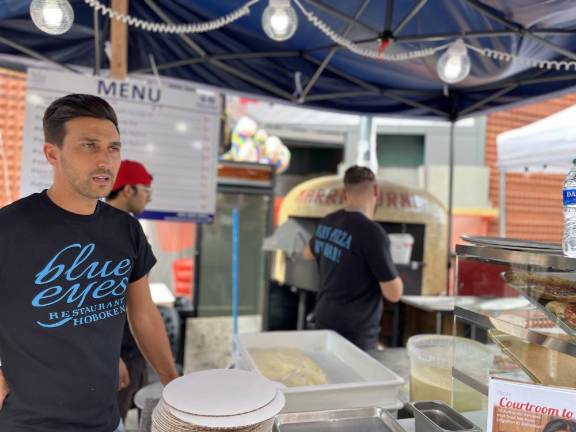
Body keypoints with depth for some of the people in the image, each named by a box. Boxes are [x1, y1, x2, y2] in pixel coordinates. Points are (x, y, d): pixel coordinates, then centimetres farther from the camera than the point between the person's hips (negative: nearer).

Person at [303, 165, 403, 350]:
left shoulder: (327, 222, 0)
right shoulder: (371, 232, -22)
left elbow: (309, 253, 21)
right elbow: (394, 294, -18)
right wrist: (392, 274, 2)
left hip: (324, 323, 7)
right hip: (355, 334, -7)